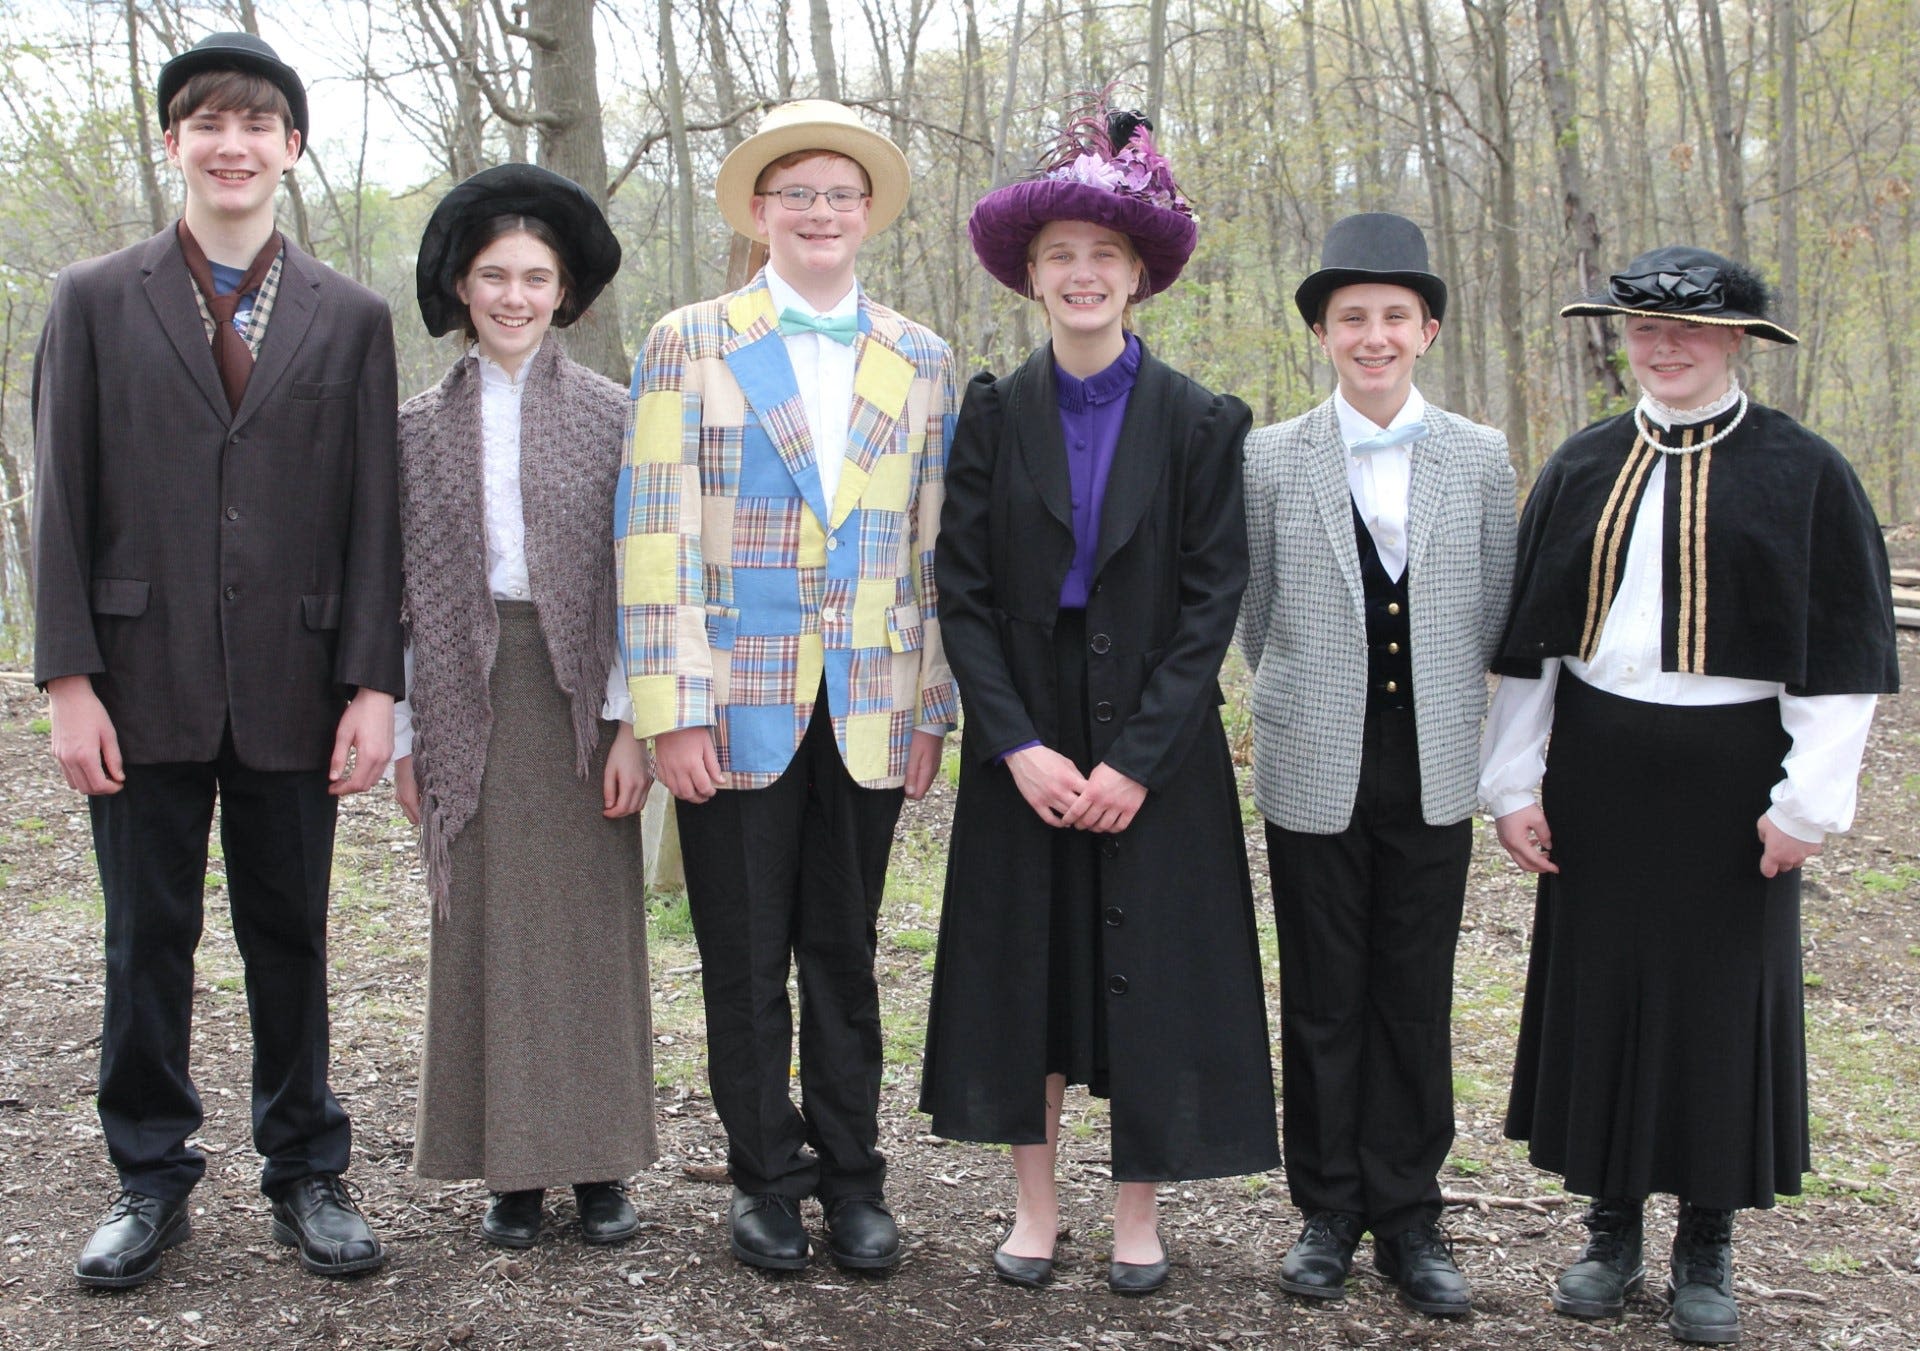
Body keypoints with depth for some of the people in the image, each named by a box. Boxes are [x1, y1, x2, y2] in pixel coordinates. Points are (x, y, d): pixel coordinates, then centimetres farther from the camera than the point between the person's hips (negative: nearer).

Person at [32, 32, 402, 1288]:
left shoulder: (351, 318, 6)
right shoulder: (96, 301, 5)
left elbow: (374, 514, 4)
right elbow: (63, 502, 2)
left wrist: (374, 685, -3)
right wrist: (70, 679, -5)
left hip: (291, 692, 0)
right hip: (145, 688, 0)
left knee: (291, 937, 9)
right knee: (149, 939, 8)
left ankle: (307, 1172, 22)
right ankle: (151, 1177, 22)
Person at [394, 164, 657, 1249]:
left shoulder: (611, 414, 3)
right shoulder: (423, 426, 8)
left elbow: (637, 578, 0)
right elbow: (408, 588, 8)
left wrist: (631, 721, -7)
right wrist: (405, 732, 4)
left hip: (582, 692, -1)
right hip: (470, 697, 2)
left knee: (594, 917, 2)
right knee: (486, 926, 3)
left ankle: (599, 1162, 12)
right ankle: (514, 1166, 12)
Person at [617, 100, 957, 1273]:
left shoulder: (923, 363, 10)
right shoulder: (691, 344, 2)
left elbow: (935, 548, 9)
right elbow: (657, 535, -3)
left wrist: (933, 712, 5)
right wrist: (674, 710, -10)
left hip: (868, 716, 2)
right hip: (739, 711, -2)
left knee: (845, 956, 9)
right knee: (747, 960, 6)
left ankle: (852, 1178, 21)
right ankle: (768, 1181, 20)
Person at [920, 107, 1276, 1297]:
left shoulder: (1200, 423, -2)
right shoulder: (993, 416, 2)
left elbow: (1212, 600, -6)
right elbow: (963, 591, -1)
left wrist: (1138, 757, -13)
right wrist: (1019, 746, -11)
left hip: (1158, 747, -1)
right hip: (1023, 744, 2)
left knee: (1152, 969, 3)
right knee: (1024, 962, 7)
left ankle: (1140, 1210, 18)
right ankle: (1036, 1201, 21)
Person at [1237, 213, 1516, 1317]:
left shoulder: (1482, 459, 3)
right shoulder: (1272, 459, 0)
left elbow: (1495, 616, 9)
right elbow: (1257, 615, 7)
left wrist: (1438, 706, 9)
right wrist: (1307, 705, 11)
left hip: (1433, 777, 1)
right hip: (1317, 773, -1)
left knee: (1418, 1001, 6)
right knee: (1323, 999, 7)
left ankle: (1408, 1215, 19)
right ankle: (1329, 1210, 21)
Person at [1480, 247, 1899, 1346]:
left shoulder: (1804, 473, -3)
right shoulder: (1581, 469, 7)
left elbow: (1844, 650, -4)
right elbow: (1530, 637, 9)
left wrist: (1807, 801, -9)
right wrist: (1514, 781, 3)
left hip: (1729, 779, -3)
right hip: (1597, 772, 3)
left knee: (1726, 992, 4)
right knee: (1598, 983, 7)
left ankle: (1709, 1249, 19)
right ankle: (1613, 1229, 22)